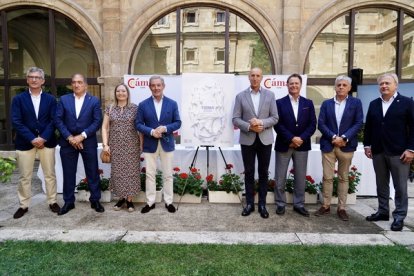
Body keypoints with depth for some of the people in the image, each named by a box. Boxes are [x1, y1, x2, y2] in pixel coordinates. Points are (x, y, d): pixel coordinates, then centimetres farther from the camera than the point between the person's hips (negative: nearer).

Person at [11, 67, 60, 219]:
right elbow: (16, 122, -5)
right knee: (24, 176, 7)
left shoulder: (50, 99, 5)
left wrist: (43, 138, -13)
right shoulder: (18, 99, 3)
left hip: (47, 141, 1)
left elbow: (53, 120, -1)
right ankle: (23, 205, 21)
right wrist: (32, 139, -15)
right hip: (25, 142, 0)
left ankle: (52, 201, 21)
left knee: (50, 174, 8)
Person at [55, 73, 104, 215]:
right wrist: (69, 137, -11)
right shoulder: (63, 99, 6)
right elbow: (58, 120, 0)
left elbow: (97, 121, -6)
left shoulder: (94, 101, 1)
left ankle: (95, 200, 18)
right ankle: (69, 202, 22)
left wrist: (82, 136, -14)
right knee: (68, 173, 8)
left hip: (88, 142, -1)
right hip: (68, 141, 2)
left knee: (92, 172, 5)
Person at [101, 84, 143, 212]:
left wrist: (142, 144, -5)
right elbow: (104, 127, 7)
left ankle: (129, 199, 14)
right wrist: (105, 144, -3)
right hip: (115, 146, 2)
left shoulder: (135, 108, 1)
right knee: (117, 171, 6)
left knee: (131, 171, 2)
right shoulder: (110, 108, 7)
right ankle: (121, 198, 22)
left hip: (131, 145, -2)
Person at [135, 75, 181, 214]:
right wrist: (151, 131, -18)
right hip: (150, 144, 0)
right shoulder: (143, 105, 1)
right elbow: (138, 124, -1)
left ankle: (168, 202, 20)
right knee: (150, 174, 7)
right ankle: (150, 202, 20)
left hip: (167, 144, 0)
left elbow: (177, 123, 0)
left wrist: (165, 128, -17)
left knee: (168, 175, 8)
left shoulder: (172, 103, 2)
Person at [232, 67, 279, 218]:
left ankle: (262, 204, 19)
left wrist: (262, 123, -17)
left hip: (265, 139, 1)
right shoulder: (240, 96, 2)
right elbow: (235, 119, -2)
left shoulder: (270, 95, 5)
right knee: (249, 172, 7)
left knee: (263, 172, 7)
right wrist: (249, 127, -17)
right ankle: (249, 203, 19)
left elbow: (275, 118, 0)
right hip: (247, 140, 0)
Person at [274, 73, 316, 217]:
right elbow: (277, 124, -8)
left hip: (302, 145, 2)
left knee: (300, 177, 9)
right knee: (280, 177, 4)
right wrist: (291, 138, -16)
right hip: (284, 145, -2)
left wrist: (301, 138, -13)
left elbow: (312, 124, 1)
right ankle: (280, 204, 18)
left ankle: (299, 204, 22)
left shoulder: (308, 103, 8)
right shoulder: (280, 103, 0)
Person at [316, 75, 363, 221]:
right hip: (328, 145, 1)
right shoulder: (326, 103, 8)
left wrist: (344, 138, -15)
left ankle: (341, 208, 17)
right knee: (327, 177, 4)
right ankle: (326, 206, 15)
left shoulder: (356, 103, 4)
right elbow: (321, 124, 0)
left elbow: (358, 123, -3)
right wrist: (333, 137, -13)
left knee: (343, 178, 8)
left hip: (346, 145, 0)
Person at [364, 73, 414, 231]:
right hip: (378, 152, 4)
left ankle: (399, 216, 14)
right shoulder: (374, 104, 12)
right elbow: (368, 126, 14)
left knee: (400, 187, 4)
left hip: (399, 152, -4)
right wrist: (367, 145, 7)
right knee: (381, 185, 12)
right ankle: (383, 211, 24)